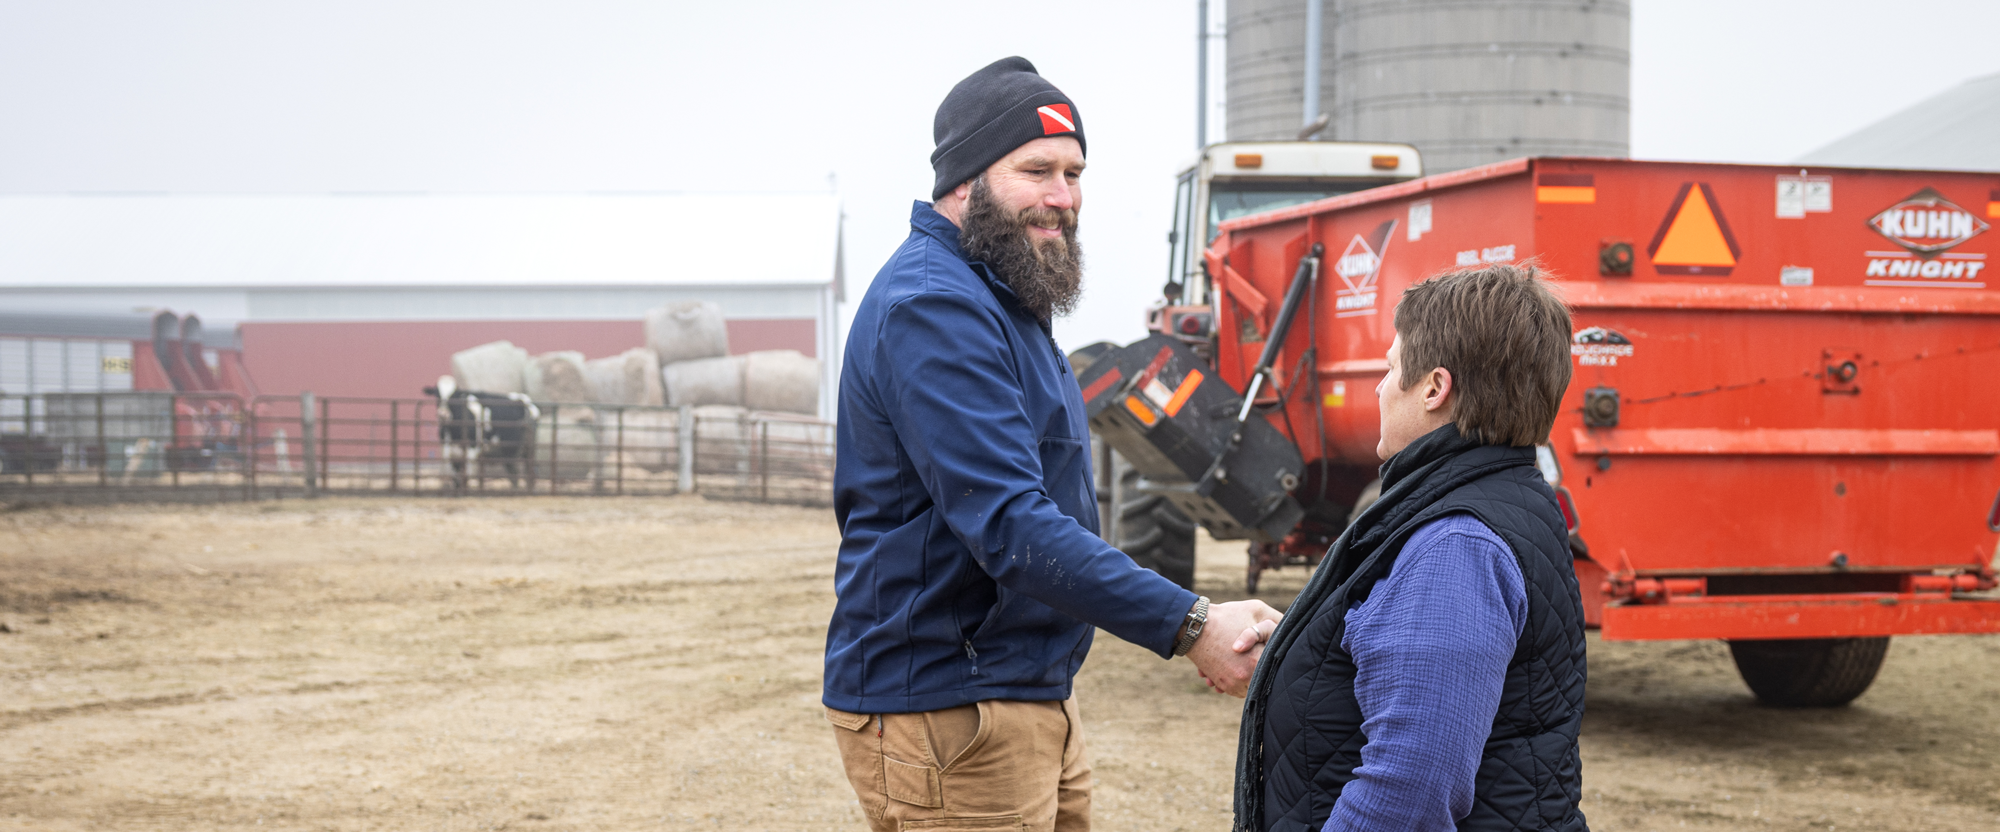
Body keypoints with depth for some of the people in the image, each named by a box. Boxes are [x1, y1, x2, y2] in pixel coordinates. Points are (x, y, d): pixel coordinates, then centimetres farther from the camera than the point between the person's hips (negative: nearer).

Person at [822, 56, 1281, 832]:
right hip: (947, 710, -10)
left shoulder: (1000, 299, 14)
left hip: (1028, 698, 10)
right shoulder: (933, 307, -19)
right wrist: (1189, 627, -30)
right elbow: (1011, 526, -28)